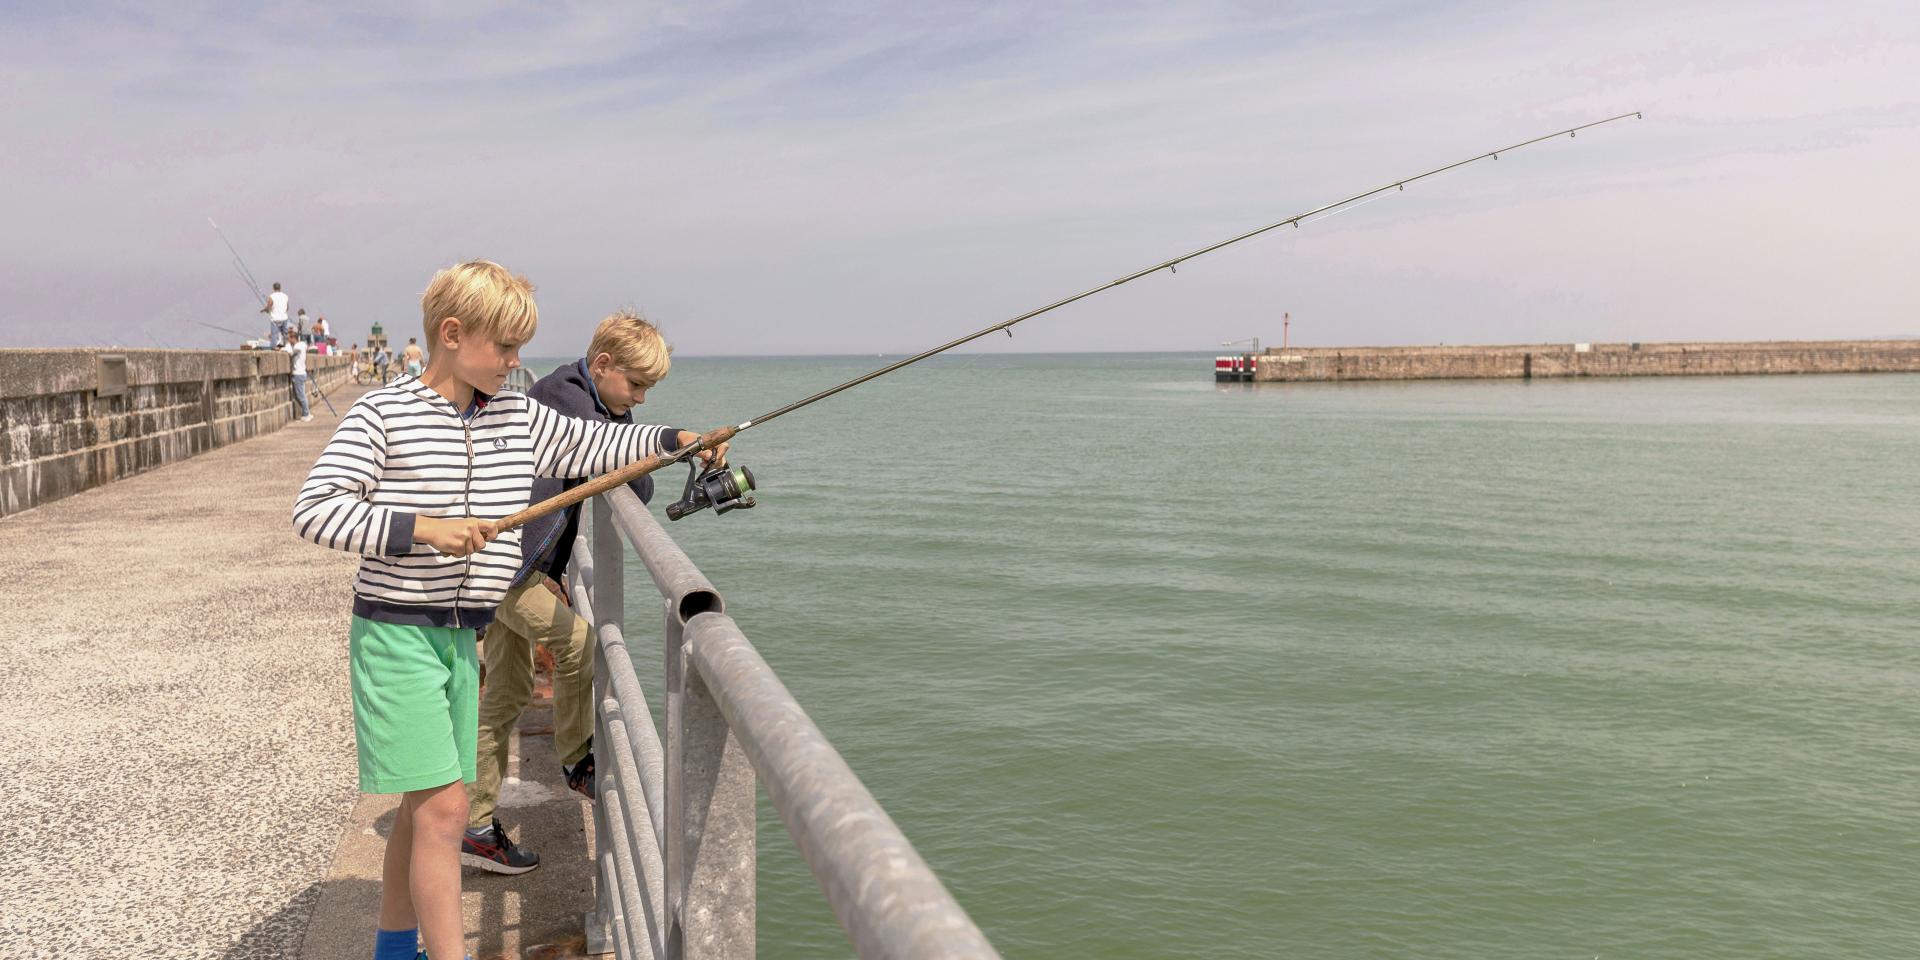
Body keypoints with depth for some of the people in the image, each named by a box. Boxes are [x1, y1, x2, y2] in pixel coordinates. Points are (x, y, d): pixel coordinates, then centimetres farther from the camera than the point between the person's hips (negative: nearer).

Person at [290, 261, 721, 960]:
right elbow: (313, 510, -16)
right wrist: (421, 528, -25)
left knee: (423, 807, 16)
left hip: (461, 635, 7)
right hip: (395, 633, -7)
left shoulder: (520, 418, 6)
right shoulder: (381, 415, -12)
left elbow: (590, 445, 18)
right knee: (443, 808, -9)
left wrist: (675, 440, 7)